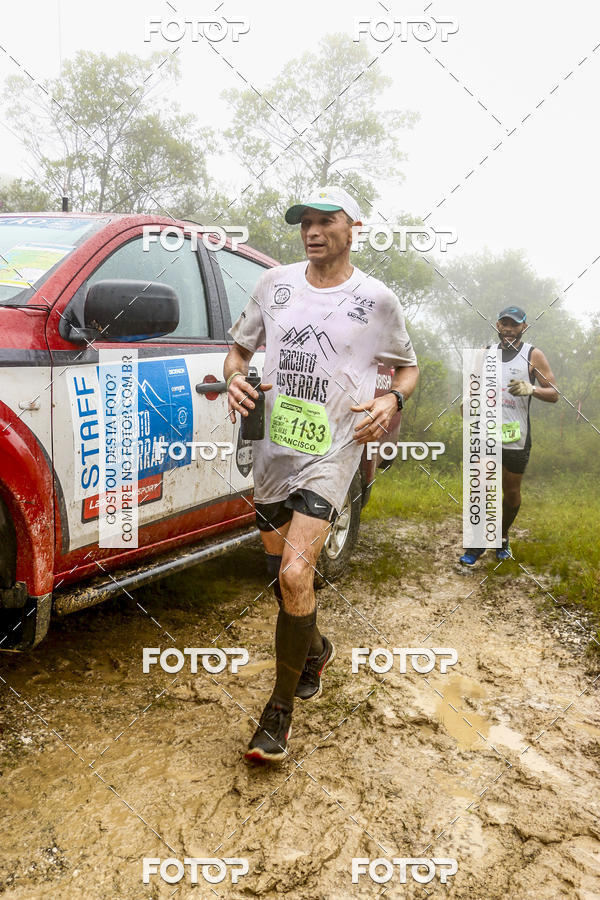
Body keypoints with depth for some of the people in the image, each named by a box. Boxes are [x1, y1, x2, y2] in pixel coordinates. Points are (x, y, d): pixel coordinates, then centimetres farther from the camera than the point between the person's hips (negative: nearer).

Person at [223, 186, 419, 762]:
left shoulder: (376, 300, 0)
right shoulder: (274, 284, 7)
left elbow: (407, 367, 11)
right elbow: (239, 348, 16)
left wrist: (391, 400, -12)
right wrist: (235, 378, -7)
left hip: (331, 452, -4)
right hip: (273, 448, 5)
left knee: (295, 574, -18)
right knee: (281, 573, 15)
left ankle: (280, 707, 0)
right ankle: (314, 649, 45)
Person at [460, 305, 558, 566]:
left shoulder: (533, 355, 0)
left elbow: (553, 394, -2)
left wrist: (531, 389, -23)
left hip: (516, 437, -1)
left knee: (512, 492, 10)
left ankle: (503, 536, 32)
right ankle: (479, 544, 9)